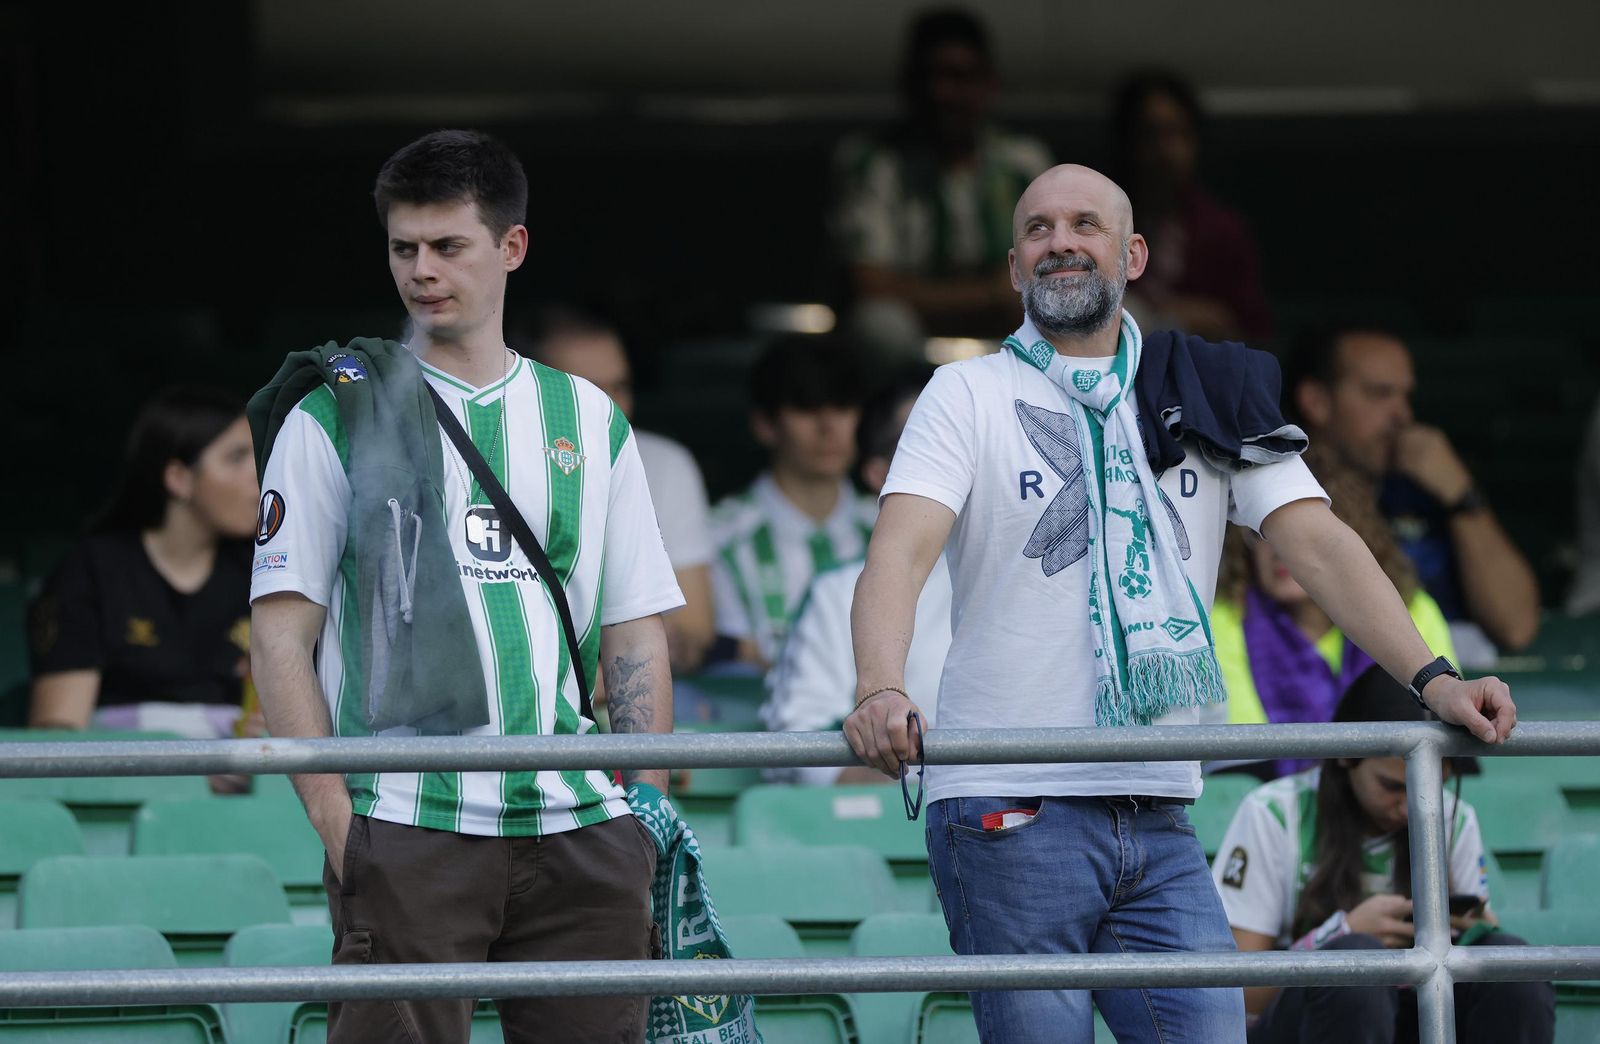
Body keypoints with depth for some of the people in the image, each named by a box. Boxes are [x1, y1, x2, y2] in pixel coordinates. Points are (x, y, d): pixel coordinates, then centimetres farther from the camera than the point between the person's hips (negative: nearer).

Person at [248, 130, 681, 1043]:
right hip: (408, 829, -3)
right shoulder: (335, 416, 6)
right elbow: (283, 632, 2)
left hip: (579, 830, 3)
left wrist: (647, 806, 5)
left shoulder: (592, 424, 16)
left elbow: (636, 634, 16)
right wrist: (332, 810, -8)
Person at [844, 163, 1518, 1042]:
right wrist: (881, 689, -31)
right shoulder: (970, 395, 4)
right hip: (1010, 813, -3)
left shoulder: (1209, 400, 13)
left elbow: (1317, 542, 5)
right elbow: (899, 552, -11)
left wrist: (1431, 678, -9)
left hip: (1159, 823, 3)